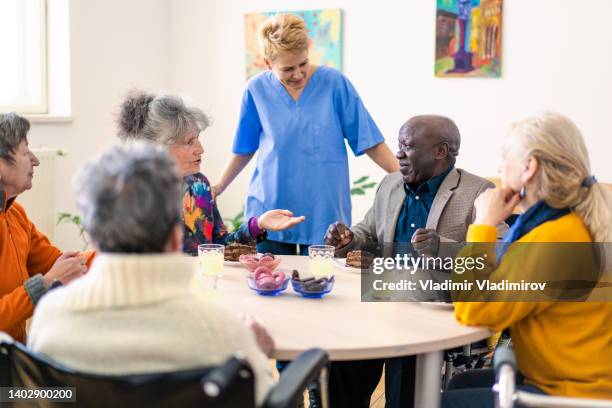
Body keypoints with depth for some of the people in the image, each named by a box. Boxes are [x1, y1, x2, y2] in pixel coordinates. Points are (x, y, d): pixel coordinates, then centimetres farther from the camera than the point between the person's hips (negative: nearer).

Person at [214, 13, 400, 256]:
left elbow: (370, 141, -2)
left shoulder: (334, 83, -5)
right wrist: (219, 188, 16)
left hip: (325, 213, -1)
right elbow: (244, 149, 13)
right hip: (269, 210, 1)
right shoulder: (257, 90, 0)